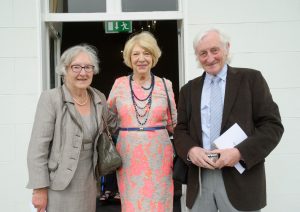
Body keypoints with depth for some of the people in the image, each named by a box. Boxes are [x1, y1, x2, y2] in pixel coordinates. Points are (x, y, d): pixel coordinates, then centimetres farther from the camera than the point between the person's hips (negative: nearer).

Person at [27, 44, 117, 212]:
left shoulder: (99, 98, 2)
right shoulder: (51, 98, -14)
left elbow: (113, 123, 21)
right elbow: (38, 147, -14)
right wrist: (39, 189, -14)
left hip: (88, 181, 5)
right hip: (59, 183, -5)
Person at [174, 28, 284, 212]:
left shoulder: (251, 78, 1)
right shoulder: (188, 90, 11)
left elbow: (273, 125, -4)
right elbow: (181, 130, 10)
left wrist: (240, 152, -16)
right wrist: (190, 150, -12)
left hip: (241, 179, -2)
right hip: (200, 178, 3)